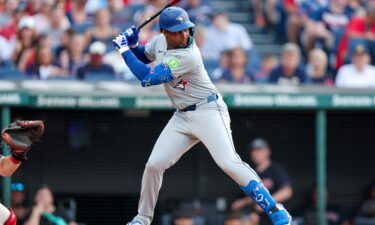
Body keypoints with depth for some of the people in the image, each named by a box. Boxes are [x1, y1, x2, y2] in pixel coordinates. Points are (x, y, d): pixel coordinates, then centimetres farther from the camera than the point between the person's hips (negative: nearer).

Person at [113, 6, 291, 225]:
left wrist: (124, 49, -16)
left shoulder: (187, 56, -26)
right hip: (183, 116, 8)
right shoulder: (160, 42, 0)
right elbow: (143, 57, 23)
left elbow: (148, 78, -25)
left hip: (208, 111, -8)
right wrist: (132, 44, 0)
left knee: (229, 162, -22)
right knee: (154, 164, 2)